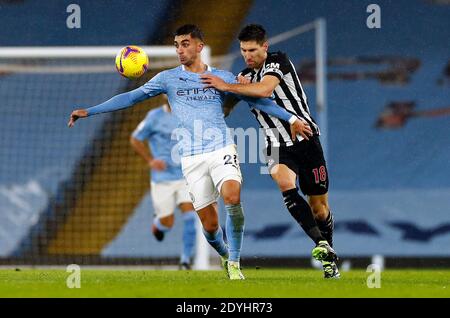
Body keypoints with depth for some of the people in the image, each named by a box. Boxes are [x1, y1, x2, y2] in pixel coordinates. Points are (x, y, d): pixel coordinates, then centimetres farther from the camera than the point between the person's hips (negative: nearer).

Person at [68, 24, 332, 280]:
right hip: (191, 158, 1)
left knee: (232, 197, -29)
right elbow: (132, 97, 7)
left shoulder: (222, 78, 6)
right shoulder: (168, 79, 7)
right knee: (209, 225, -3)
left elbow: (257, 101, 7)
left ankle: (234, 263, -17)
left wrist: (291, 118, -1)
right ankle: (225, 255, 29)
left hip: (221, 149, -1)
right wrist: (89, 112, 2)